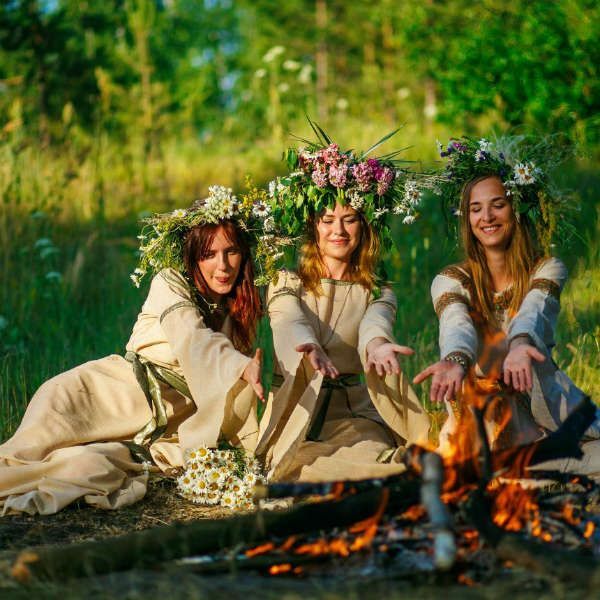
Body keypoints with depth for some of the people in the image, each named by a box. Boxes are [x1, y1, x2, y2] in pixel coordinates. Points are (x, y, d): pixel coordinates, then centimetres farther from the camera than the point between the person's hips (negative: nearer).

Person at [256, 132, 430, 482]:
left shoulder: (378, 293, 13)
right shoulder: (286, 283, 10)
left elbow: (375, 321, -13)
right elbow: (289, 320, -14)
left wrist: (377, 343, -40)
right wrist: (309, 347, -40)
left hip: (352, 414, 1)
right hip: (295, 412, 0)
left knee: (374, 457, -33)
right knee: (305, 463, -33)